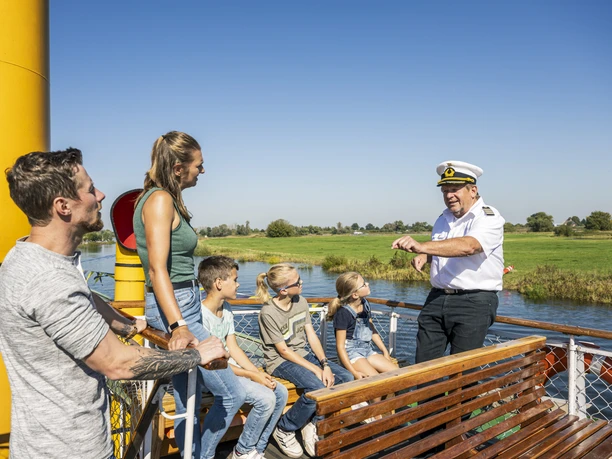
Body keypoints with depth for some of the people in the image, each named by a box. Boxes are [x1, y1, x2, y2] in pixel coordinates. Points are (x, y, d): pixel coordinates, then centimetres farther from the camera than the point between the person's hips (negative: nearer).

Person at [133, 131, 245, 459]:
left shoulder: (167, 200, 14)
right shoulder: (160, 200, -14)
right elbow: (157, 268, -22)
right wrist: (178, 326, -28)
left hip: (184, 305, 10)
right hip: (175, 309, -10)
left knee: (188, 405, 16)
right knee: (231, 394, -2)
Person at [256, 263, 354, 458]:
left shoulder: (301, 302, 0)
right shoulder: (268, 313, -19)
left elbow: (312, 336, 0)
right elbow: (284, 351, -18)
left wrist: (325, 364, -14)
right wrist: (316, 369, -21)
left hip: (303, 355, 7)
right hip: (280, 362, -7)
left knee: (346, 377, -10)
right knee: (317, 387, -31)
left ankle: (312, 424, 1)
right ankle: (284, 429, -6)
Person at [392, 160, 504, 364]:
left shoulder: (489, 218, -10)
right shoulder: (443, 219, 13)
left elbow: (468, 246, -30)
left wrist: (422, 246, -42)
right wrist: (424, 256, 6)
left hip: (474, 303, -6)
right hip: (437, 299, 6)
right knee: (423, 365, 6)